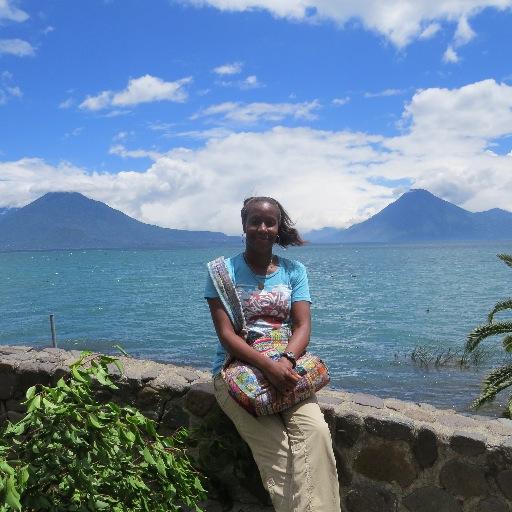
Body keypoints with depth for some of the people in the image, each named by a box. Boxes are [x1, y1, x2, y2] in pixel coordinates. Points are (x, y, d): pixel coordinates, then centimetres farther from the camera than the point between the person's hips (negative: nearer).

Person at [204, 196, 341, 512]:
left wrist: (287, 362, -23)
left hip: (286, 367, 2)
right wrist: (269, 367, -24)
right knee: (275, 446, -26)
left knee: (316, 433, -26)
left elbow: (303, 325, -1)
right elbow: (226, 334, -8)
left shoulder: (294, 271, 10)